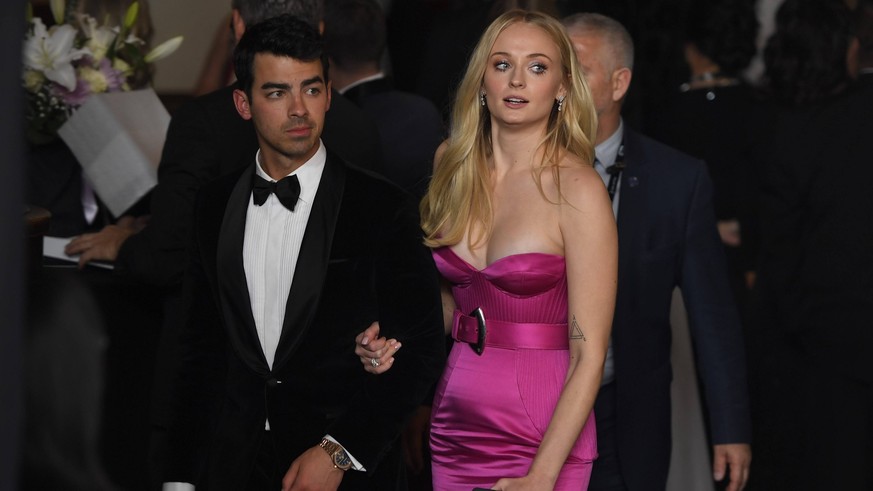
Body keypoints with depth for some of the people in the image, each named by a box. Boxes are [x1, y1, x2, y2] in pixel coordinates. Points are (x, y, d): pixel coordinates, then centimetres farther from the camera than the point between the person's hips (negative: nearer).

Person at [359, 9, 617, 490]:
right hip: (454, 428, 5)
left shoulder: (577, 189, -12)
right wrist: (396, 346, 1)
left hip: (541, 443, -5)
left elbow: (589, 356, -14)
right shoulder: (454, 171, 5)